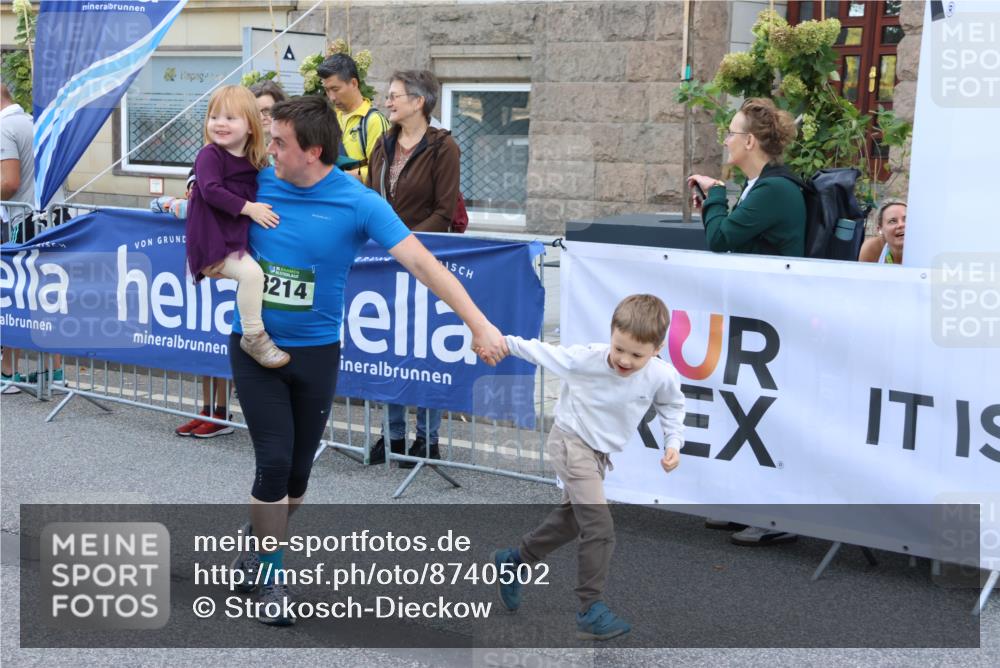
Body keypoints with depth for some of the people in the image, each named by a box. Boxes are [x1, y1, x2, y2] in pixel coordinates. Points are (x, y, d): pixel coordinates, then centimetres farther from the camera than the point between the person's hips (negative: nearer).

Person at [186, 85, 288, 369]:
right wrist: (248, 208, -25)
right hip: (213, 240, -8)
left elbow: (255, 193, 23)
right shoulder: (210, 155, -11)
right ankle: (254, 337, -18)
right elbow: (210, 190, -23)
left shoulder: (253, 161, 10)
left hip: (238, 237, 8)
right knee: (251, 272, -28)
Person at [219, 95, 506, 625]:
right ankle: (269, 578, 11)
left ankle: (256, 551, 34)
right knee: (275, 461, -7)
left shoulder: (358, 203, -14)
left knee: (298, 471, 9)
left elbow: (420, 262, -19)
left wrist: (479, 325, -24)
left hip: (316, 352, 0)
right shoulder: (259, 183, -6)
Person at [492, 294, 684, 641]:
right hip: (571, 442, -6)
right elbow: (541, 351, -12)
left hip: (600, 453, 6)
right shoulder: (584, 359, -29)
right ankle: (591, 611, -7)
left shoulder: (663, 376, -20)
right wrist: (505, 342, -5)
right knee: (600, 526, -17)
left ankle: (513, 560, 44)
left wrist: (673, 442, -8)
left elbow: (672, 405, 3)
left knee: (571, 519, 23)